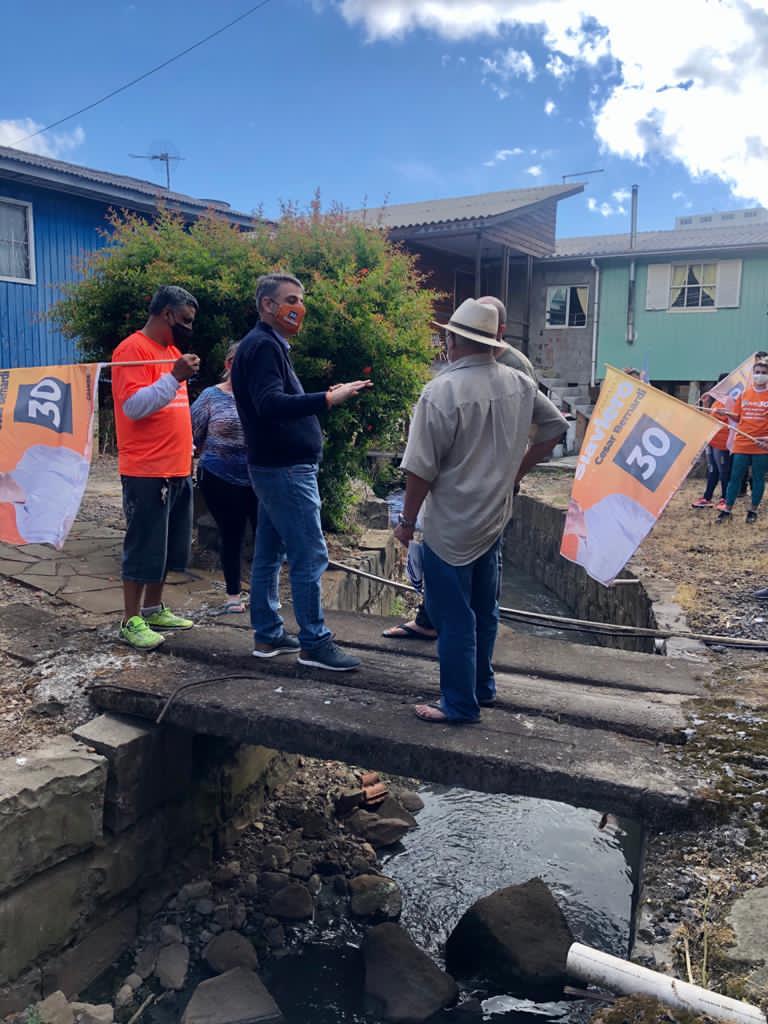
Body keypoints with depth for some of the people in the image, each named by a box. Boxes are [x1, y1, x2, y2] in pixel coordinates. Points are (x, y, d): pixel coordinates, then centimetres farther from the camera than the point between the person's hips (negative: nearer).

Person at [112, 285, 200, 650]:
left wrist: (187, 449, 22)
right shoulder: (133, 349, -10)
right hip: (147, 471, -9)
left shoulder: (171, 350, 18)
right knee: (143, 547, -3)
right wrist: (175, 377, -26)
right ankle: (131, 622, 7)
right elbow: (133, 405, -20)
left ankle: (153, 610, 26)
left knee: (167, 546, 14)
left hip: (178, 470, 9)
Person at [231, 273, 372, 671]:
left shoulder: (268, 345, 19)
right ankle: (314, 643, 0)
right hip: (285, 469, -11)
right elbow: (271, 404, -29)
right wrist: (328, 399, -38)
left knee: (269, 554, 13)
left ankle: (268, 635, 22)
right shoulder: (263, 346, -14)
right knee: (309, 556, -7)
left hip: (272, 466, 11)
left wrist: (324, 397, 17)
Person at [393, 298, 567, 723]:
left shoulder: (441, 391, -20)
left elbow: (421, 468, -19)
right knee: (483, 609, 21)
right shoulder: (520, 385, -1)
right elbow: (555, 427, 12)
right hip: (495, 518, 7)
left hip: (451, 527, -7)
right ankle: (482, 687, 36)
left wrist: (407, 520, -6)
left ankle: (460, 705, 18)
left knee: (453, 617, 6)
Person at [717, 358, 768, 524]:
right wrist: (726, 413, -7)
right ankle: (727, 510, 10)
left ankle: (753, 510, 18)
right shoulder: (744, 393, 7)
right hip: (742, 443, 2)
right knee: (735, 477, 4)